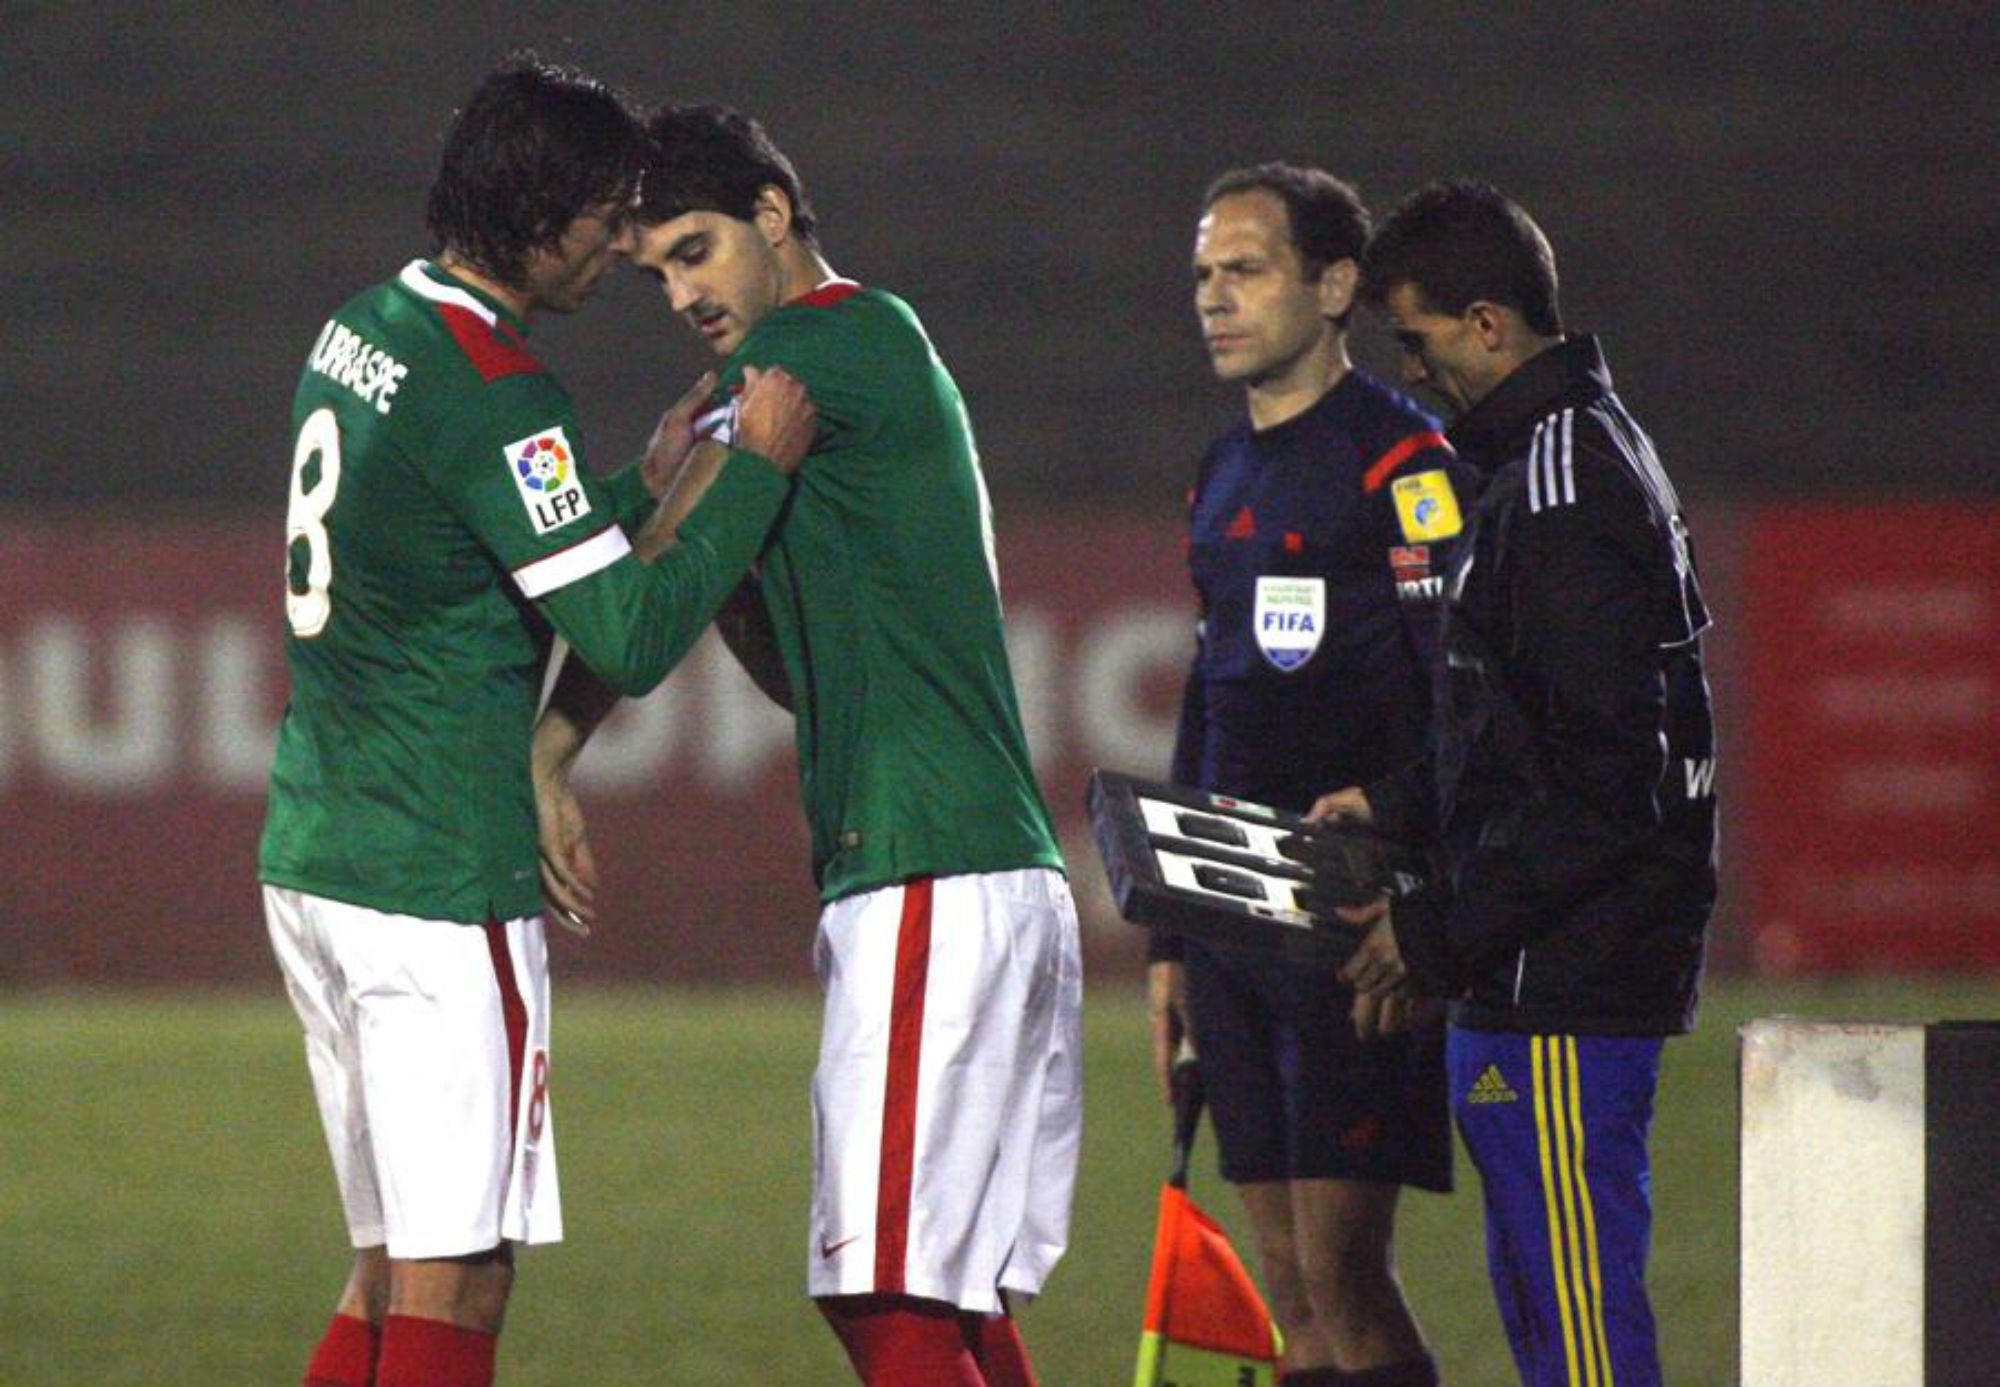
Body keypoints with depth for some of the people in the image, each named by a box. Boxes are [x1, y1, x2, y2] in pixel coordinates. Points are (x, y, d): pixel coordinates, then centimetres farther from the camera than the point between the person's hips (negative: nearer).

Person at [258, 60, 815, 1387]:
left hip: (314, 863, 9)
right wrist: (756, 467, -8)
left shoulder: (365, 330, 12)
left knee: (394, 1267, 14)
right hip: (443, 882, -9)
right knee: (454, 1279, -6)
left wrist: (658, 491, 14)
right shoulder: (493, 392, -17)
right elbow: (631, 635, -17)